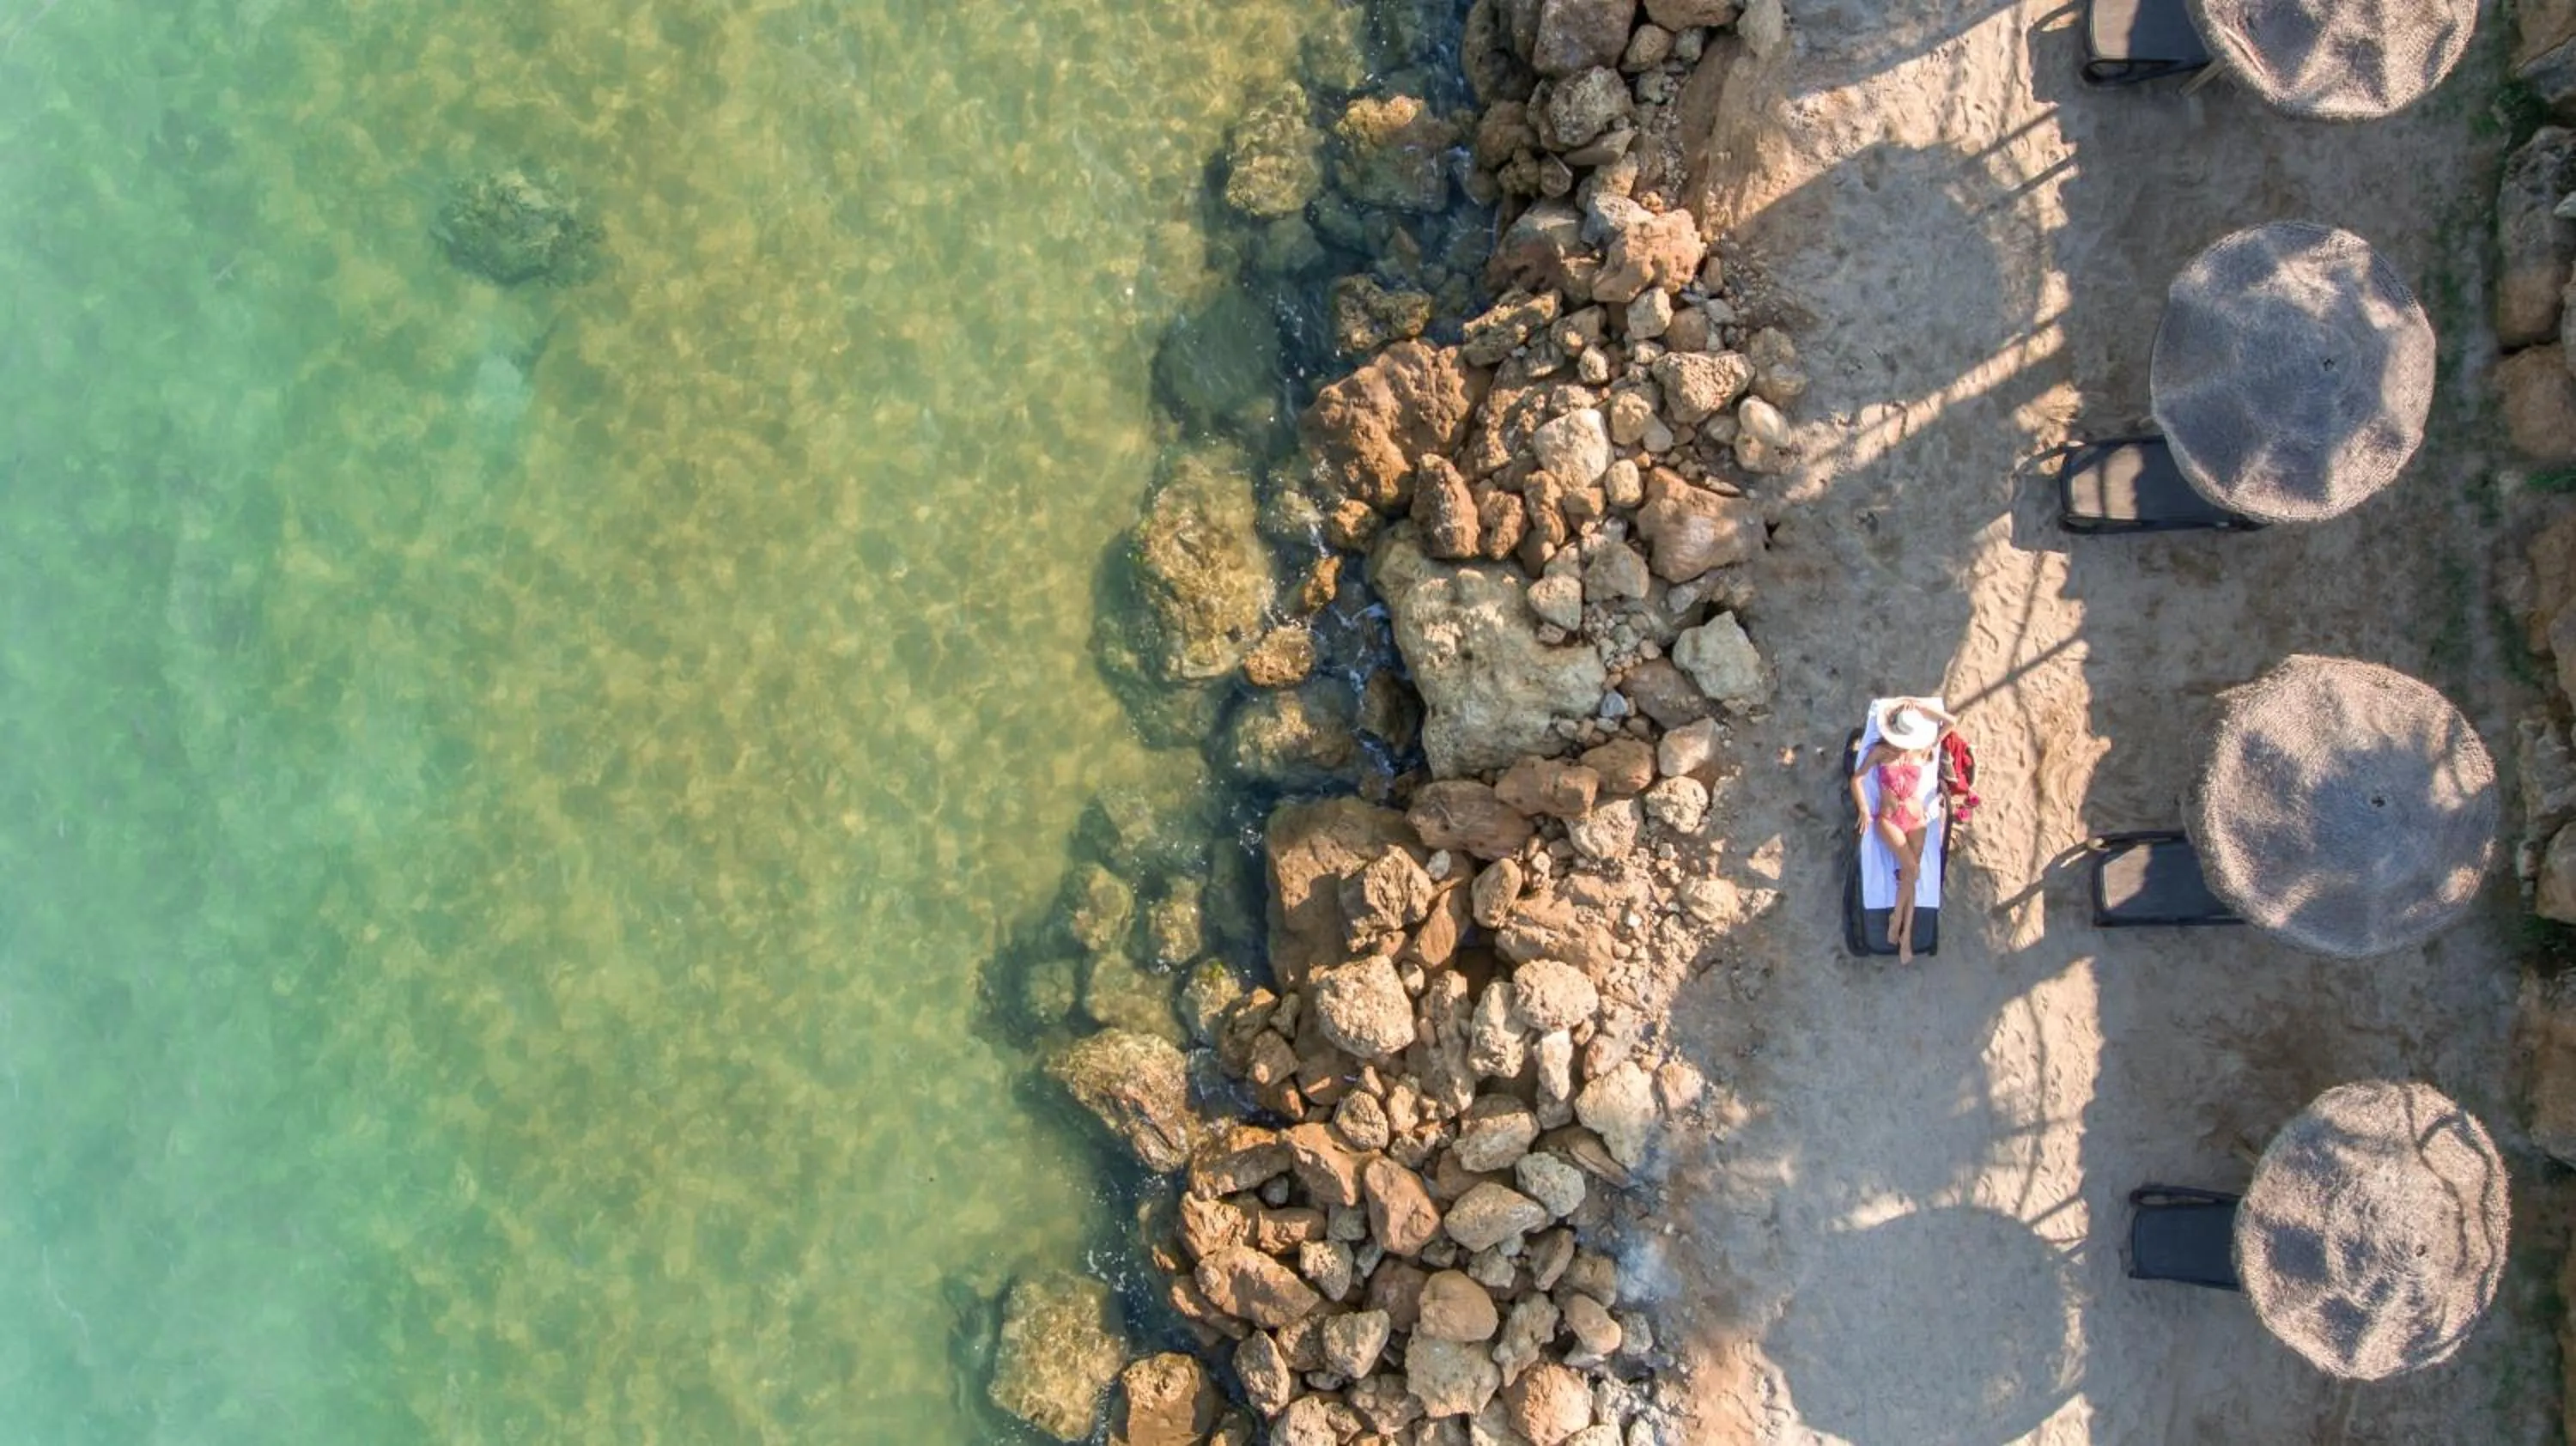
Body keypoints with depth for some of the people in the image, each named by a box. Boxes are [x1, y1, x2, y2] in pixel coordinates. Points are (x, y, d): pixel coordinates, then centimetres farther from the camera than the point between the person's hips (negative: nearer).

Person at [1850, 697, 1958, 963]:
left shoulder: (1923, 752, 2)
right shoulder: (1881, 752, -3)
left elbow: (1951, 723, -6)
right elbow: (1857, 778, -2)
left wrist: (1921, 706, -8)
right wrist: (1864, 811, -11)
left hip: (1916, 818, 2)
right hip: (1888, 819, -2)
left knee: (1908, 876, -9)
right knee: (1912, 870, -22)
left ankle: (1906, 936, -4)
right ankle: (1897, 919, -4)